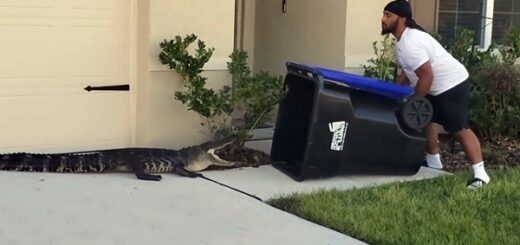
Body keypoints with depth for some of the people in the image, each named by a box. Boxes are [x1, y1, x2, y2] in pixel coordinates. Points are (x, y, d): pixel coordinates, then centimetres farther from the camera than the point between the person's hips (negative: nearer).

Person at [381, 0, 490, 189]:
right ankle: (434, 164, 26)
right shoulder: (406, 37, 9)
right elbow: (408, 70, 20)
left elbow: (426, 76, -28)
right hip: (437, 87, 11)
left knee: (459, 129, -12)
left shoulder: (410, 43, -26)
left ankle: (480, 174, -10)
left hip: (451, 85, -11)